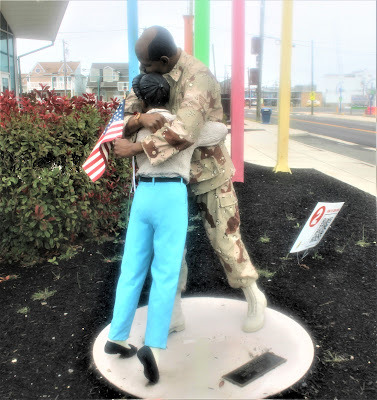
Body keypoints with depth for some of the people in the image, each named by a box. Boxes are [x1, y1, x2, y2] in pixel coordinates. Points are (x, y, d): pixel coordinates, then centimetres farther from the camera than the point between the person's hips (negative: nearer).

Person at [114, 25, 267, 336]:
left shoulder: (198, 77, -26)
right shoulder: (154, 74, -1)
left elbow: (183, 133, -39)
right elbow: (129, 108, -1)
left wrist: (135, 147, -32)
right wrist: (140, 118, -25)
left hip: (209, 172, -6)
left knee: (225, 239, 2)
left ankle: (254, 298, 28)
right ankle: (174, 313, 22)